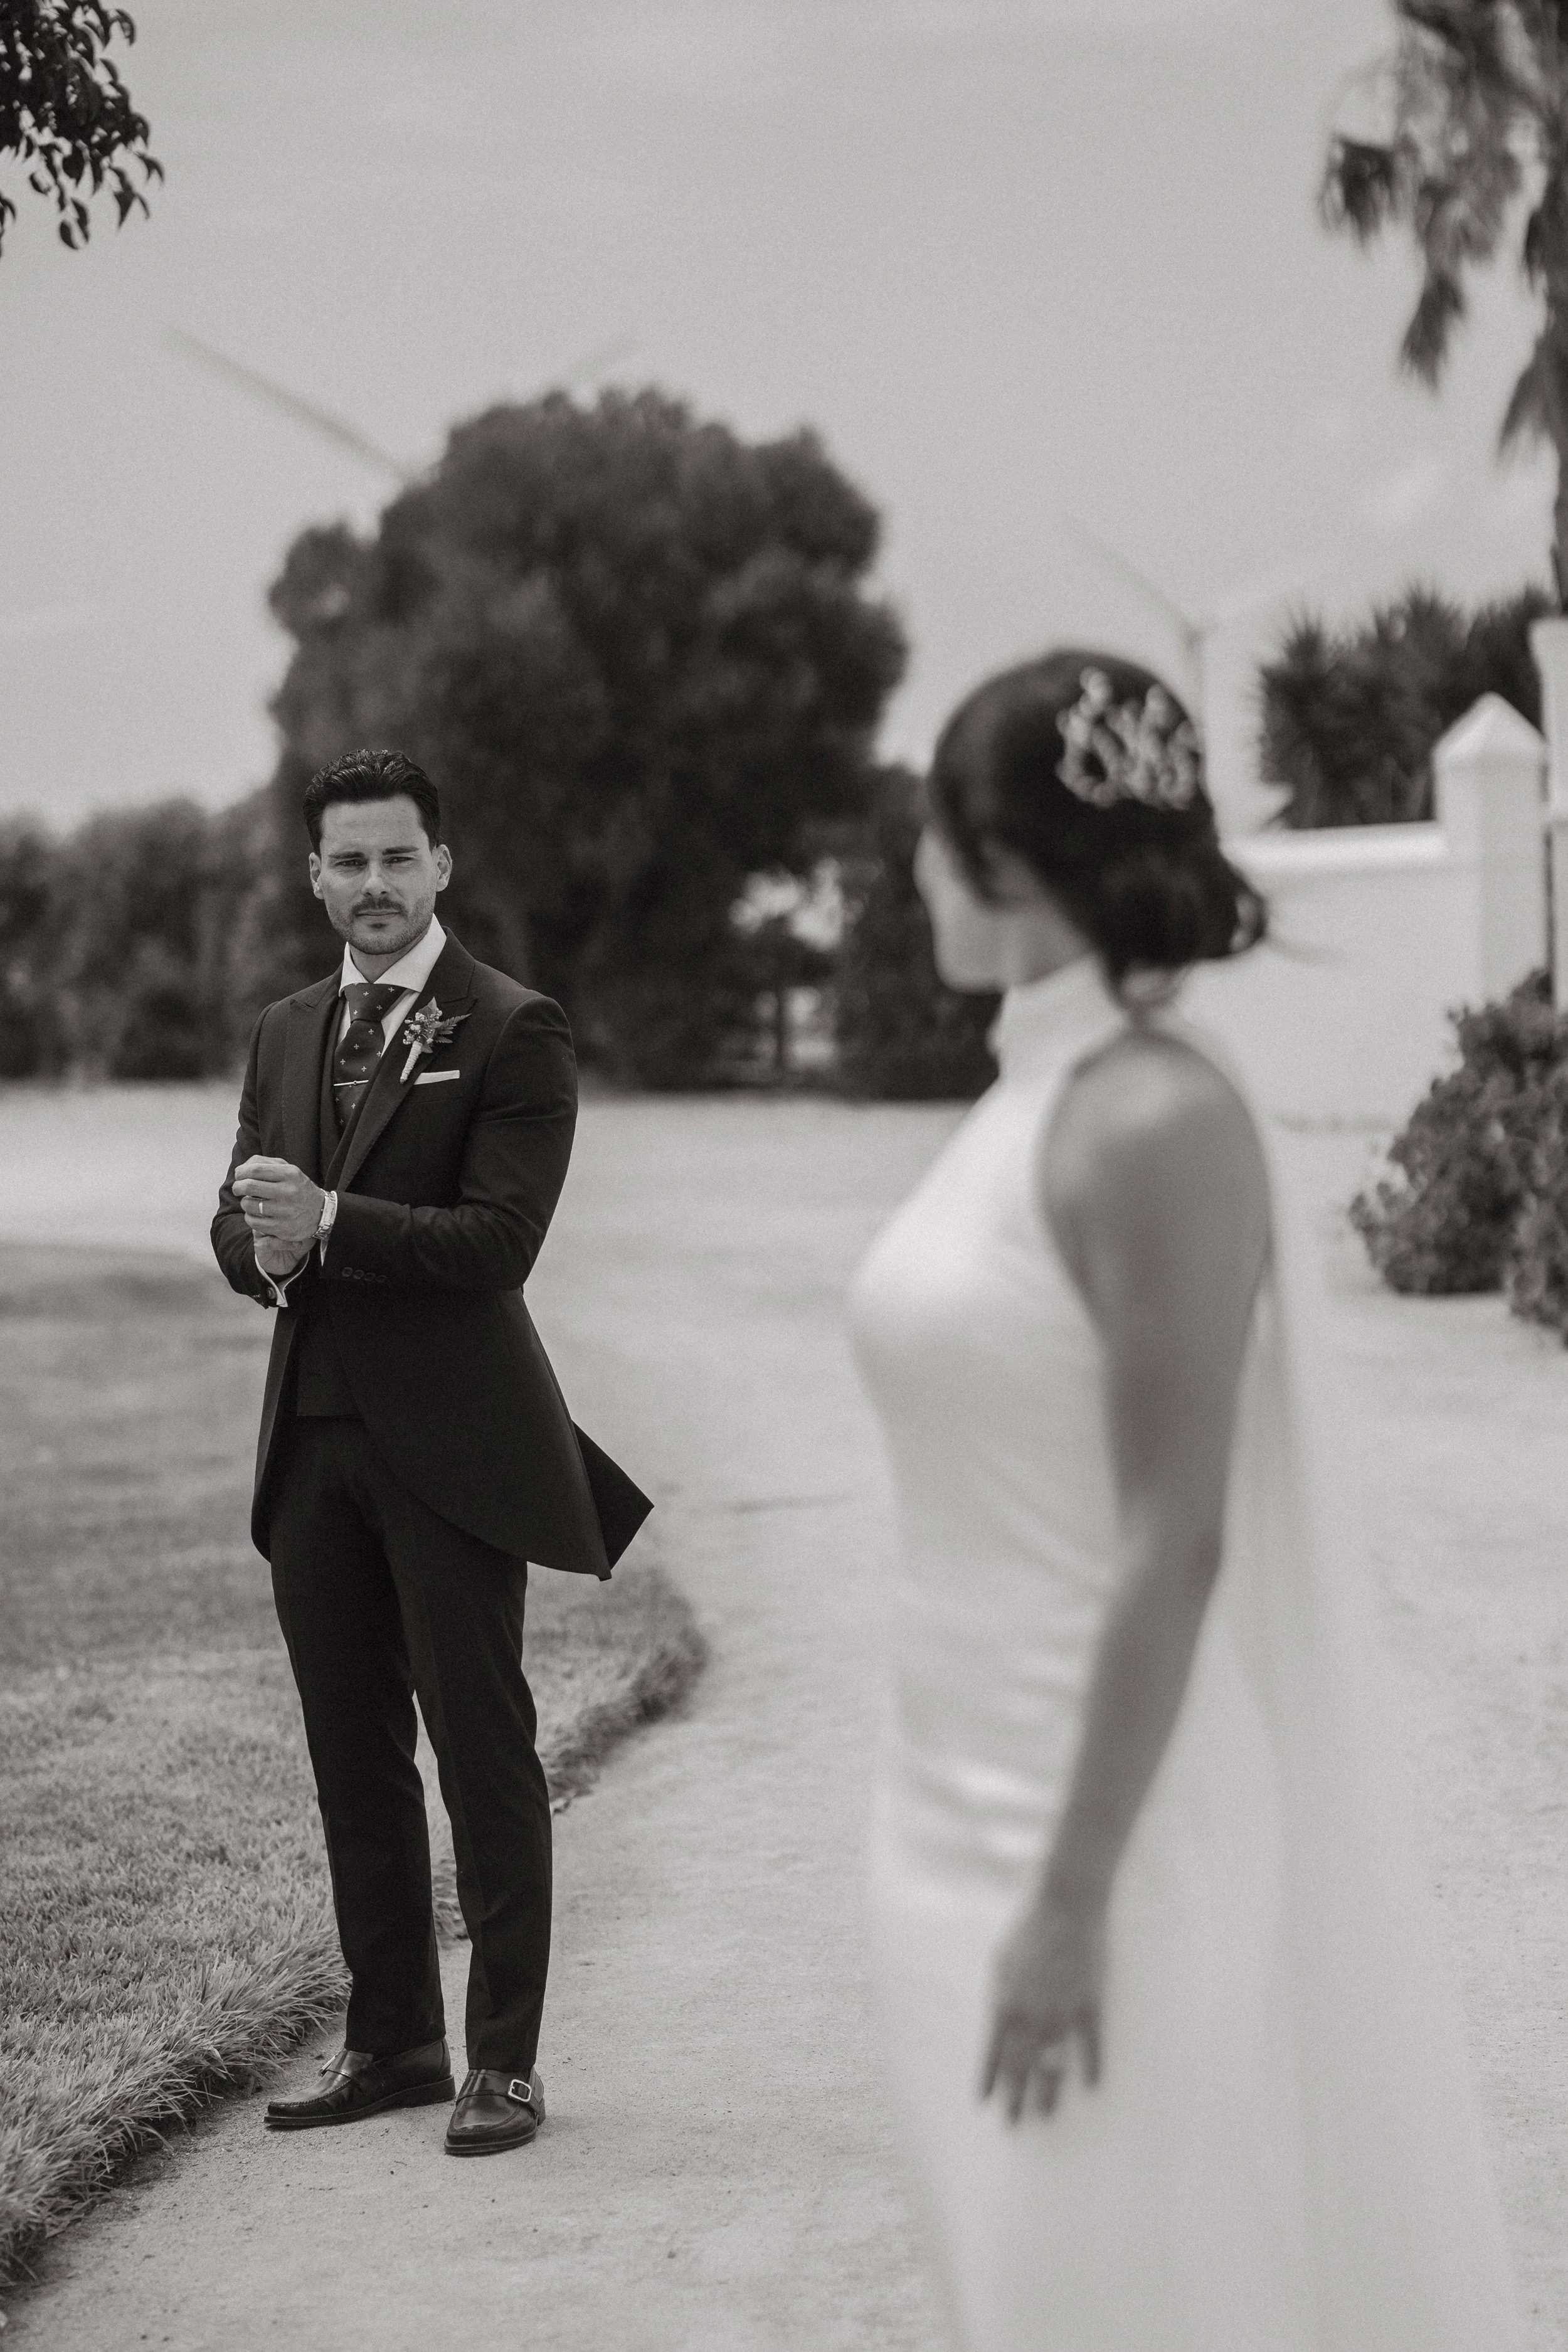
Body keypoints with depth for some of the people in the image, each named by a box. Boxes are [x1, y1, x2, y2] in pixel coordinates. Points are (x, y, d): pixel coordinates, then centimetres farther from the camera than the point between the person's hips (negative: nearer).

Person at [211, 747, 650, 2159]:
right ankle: (392, 2041, 21)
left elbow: (500, 1238, -15)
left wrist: (329, 1224, -24)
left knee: (483, 1752, -1)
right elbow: (238, 1224, 13)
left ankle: (505, 2061, 6)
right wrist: (263, 1244, -10)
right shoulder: (286, 1036, 15)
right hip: (314, 1438, 6)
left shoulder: (514, 1034, -6)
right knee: (353, 1759, 11)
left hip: (450, 1444, -6)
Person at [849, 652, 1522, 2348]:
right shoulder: (1030, 1101, 8)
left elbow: (1176, 1544, -20)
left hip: (1110, 1821, -9)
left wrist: (1074, 1896, -20)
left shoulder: (1153, 1124, -18)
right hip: (980, 1806, 9)